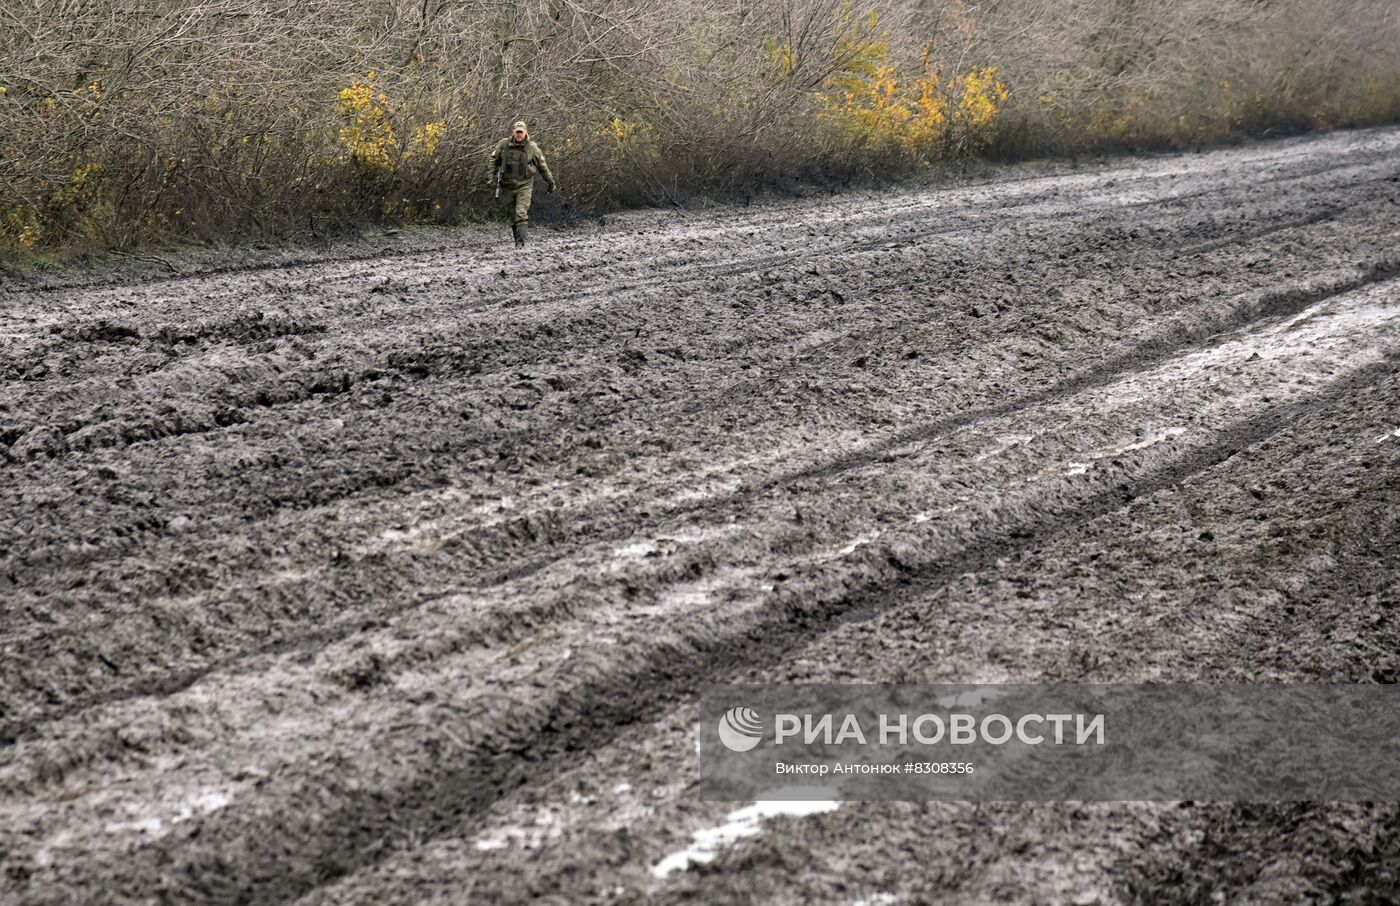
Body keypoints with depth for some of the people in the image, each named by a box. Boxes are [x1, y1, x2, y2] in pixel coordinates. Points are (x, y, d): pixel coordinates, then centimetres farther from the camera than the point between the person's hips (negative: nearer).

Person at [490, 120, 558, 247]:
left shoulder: (532, 147, -6)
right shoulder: (504, 144, -3)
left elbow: (543, 166, 4)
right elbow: (494, 158, 13)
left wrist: (550, 182, 10)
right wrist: (494, 174, 5)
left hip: (524, 185, -3)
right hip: (508, 185, 3)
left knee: (521, 213, -15)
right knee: (511, 214, 8)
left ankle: (520, 241, -19)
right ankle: (517, 238, 20)